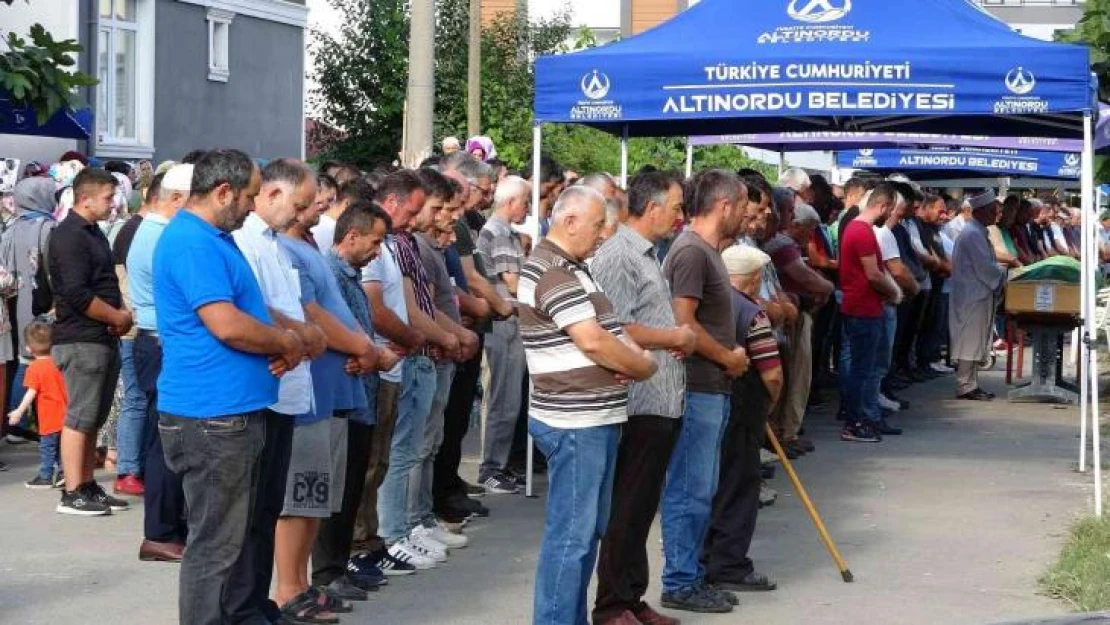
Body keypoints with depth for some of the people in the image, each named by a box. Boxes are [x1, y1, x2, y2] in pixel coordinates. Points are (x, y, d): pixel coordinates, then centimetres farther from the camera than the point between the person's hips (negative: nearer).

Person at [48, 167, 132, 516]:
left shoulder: (94, 234, 17)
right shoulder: (69, 236, -14)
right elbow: (77, 295, -22)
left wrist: (122, 314, 6)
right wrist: (117, 317, -12)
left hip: (104, 339, 10)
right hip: (81, 341, -10)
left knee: (94, 418, 13)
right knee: (79, 417, -7)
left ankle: (88, 487, 19)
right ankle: (72, 494, -3)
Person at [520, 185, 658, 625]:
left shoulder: (569, 269, 16)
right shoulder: (553, 273, -18)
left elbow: (602, 328, 21)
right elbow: (593, 342, -23)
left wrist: (631, 355, -1)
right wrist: (644, 367, -8)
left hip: (592, 419, 11)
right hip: (574, 423, -11)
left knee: (587, 530, 17)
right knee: (570, 533, -6)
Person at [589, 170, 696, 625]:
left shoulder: (647, 255, 17)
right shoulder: (618, 255, -14)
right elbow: (616, 331, -23)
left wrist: (680, 339, 8)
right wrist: (677, 338, -12)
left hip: (664, 401, 10)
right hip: (641, 404, -10)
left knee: (643, 507, 15)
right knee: (627, 508, -2)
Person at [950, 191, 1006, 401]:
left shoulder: (978, 233, 14)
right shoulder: (973, 234, -18)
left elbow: (988, 264, 20)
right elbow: (985, 268, -21)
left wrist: (1002, 275, 7)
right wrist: (1004, 279, -9)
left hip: (978, 295, 10)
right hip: (972, 296, -10)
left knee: (975, 342, 12)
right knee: (970, 341, -6)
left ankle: (970, 384, 17)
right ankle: (965, 386, -3)